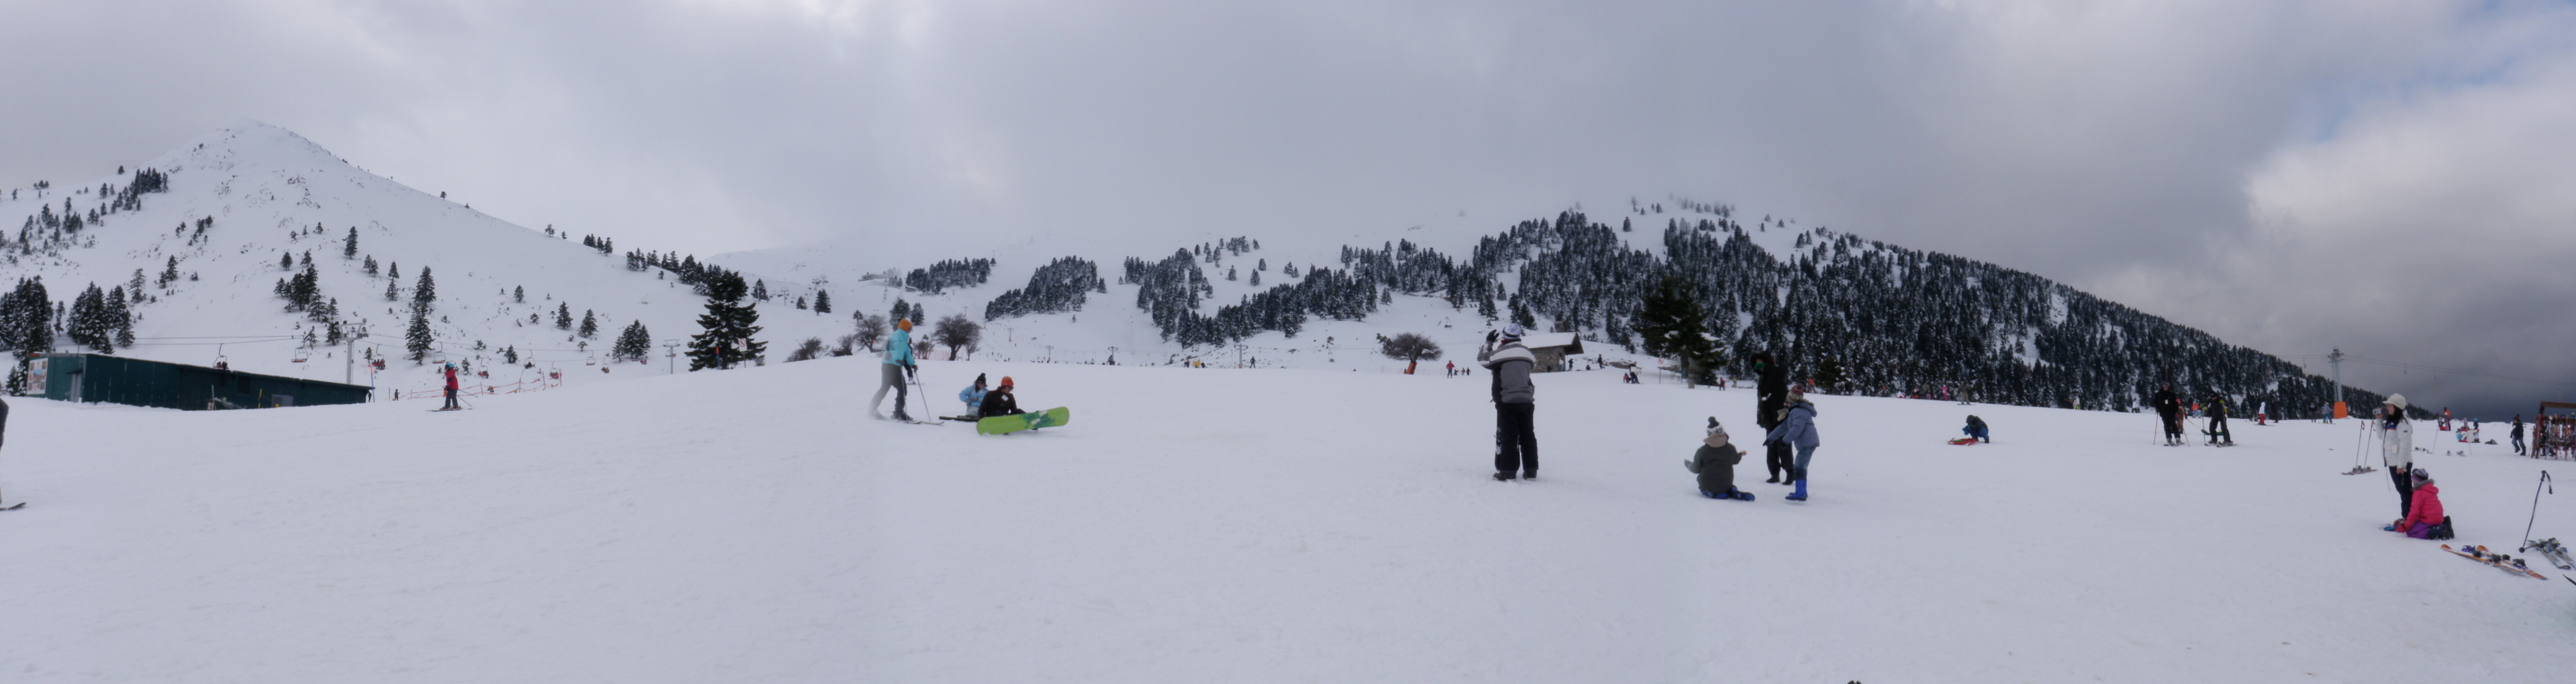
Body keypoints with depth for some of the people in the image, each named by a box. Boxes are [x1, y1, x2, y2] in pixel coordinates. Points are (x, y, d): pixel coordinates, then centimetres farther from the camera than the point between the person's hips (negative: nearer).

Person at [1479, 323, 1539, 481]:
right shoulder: (1527, 353, 6)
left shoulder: (1498, 354, -7)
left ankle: (1507, 471, -3)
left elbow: (1481, 358, 8)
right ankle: (1531, 471, 14)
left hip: (1507, 402, -4)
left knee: (1507, 437, 0)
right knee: (1528, 436, 11)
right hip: (1527, 401, 4)